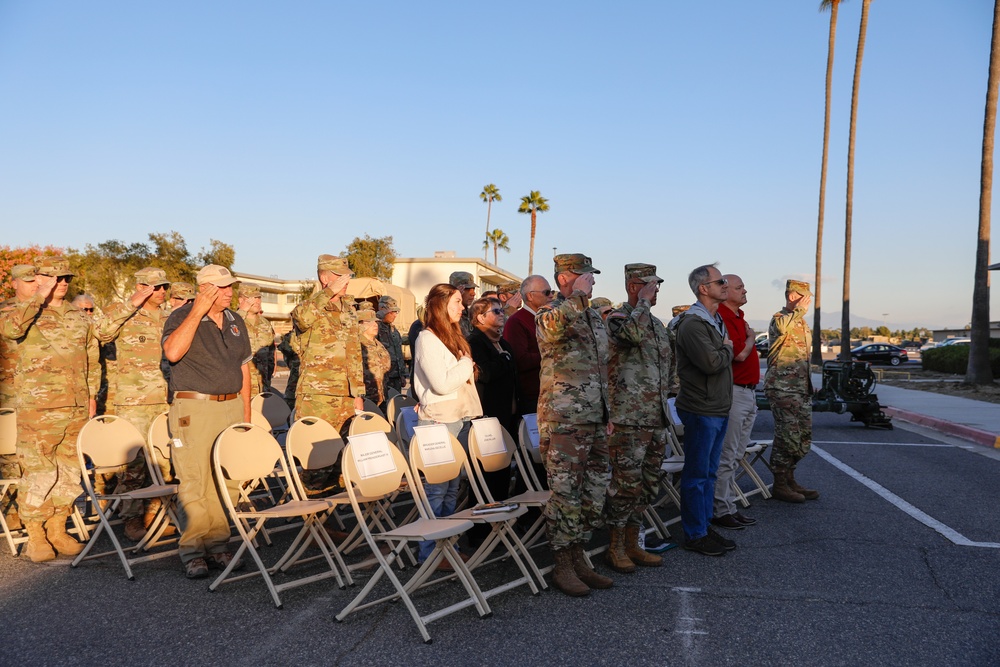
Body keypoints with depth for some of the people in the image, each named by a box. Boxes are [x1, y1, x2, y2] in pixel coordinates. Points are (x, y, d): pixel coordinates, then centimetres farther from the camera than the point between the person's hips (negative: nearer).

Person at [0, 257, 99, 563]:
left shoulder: (80, 317, 16)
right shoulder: (25, 312, 2)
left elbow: (92, 359, 21)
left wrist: (92, 395, 14)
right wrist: (39, 298, -21)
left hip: (77, 408, 5)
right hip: (37, 408, -5)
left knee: (70, 471, 10)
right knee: (38, 472, -4)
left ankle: (58, 530, 22)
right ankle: (35, 536, 8)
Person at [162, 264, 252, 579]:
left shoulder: (236, 322, 14)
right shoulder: (181, 317, -3)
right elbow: (173, 352, -24)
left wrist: (246, 412, 13)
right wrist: (198, 311, -20)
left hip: (231, 407, 5)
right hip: (194, 410, -5)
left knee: (227, 482, 7)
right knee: (194, 484, -4)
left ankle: (217, 544, 18)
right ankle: (192, 550, 7)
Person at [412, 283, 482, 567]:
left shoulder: (454, 336, 17)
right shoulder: (427, 338, -10)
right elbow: (441, 383, -18)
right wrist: (466, 364, -7)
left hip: (460, 419, 8)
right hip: (438, 423, -8)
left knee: (451, 488, 12)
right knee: (436, 488, -3)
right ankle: (430, 552, 6)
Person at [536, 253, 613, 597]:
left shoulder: (595, 317, 16)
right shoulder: (549, 313, -8)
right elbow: (556, 324, -36)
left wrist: (608, 412, 18)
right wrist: (579, 294, -22)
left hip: (595, 420, 8)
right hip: (563, 420, -8)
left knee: (594, 492, 12)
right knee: (565, 493, -1)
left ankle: (578, 558, 25)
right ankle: (562, 566, 12)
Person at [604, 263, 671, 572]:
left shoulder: (657, 323, 17)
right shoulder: (616, 318, -8)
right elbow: (633, 333, -32)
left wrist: (663, 405, 16)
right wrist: (643, 302, -20)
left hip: (656, 419, 8)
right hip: (629, 419, -8)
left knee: (648, 485, 13)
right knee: (626, 484, -3)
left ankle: (633, 544, 24)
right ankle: (615, 548, 11)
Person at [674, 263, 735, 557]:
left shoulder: (717, 321, 16)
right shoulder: (692, 323, -17)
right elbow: (711, 362, -25)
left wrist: (725, 350, -1)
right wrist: (727, 349, -8)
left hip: (719, 409, 10)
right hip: (701, 410, -10)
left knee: (709, 472, 16)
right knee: (697, 474, 0)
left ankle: (705, 526, 26)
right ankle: (694, 535, 10)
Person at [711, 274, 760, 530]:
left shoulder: (738, 317, 16)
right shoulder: (722, 318, -16)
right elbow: (740, 354, -22)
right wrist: (751, 338, -4)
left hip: (749, 393, 10)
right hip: (734, 392, -10)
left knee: (736, 456, 14)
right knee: (727, 456, -2)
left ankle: (730, 506, 22)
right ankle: (722, 511, 6)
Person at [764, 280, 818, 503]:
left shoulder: (801, 322, 20)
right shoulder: (779, 318, -9)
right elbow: (782, 328, -37)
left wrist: (810, 382, 24)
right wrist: (799, 310, -24)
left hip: (802, 388, 9)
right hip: (783, 388, -9)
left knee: (804, 436, 11)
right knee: (788, 436, -8)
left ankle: (789, 479, 22)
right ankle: (779, 485, 2)